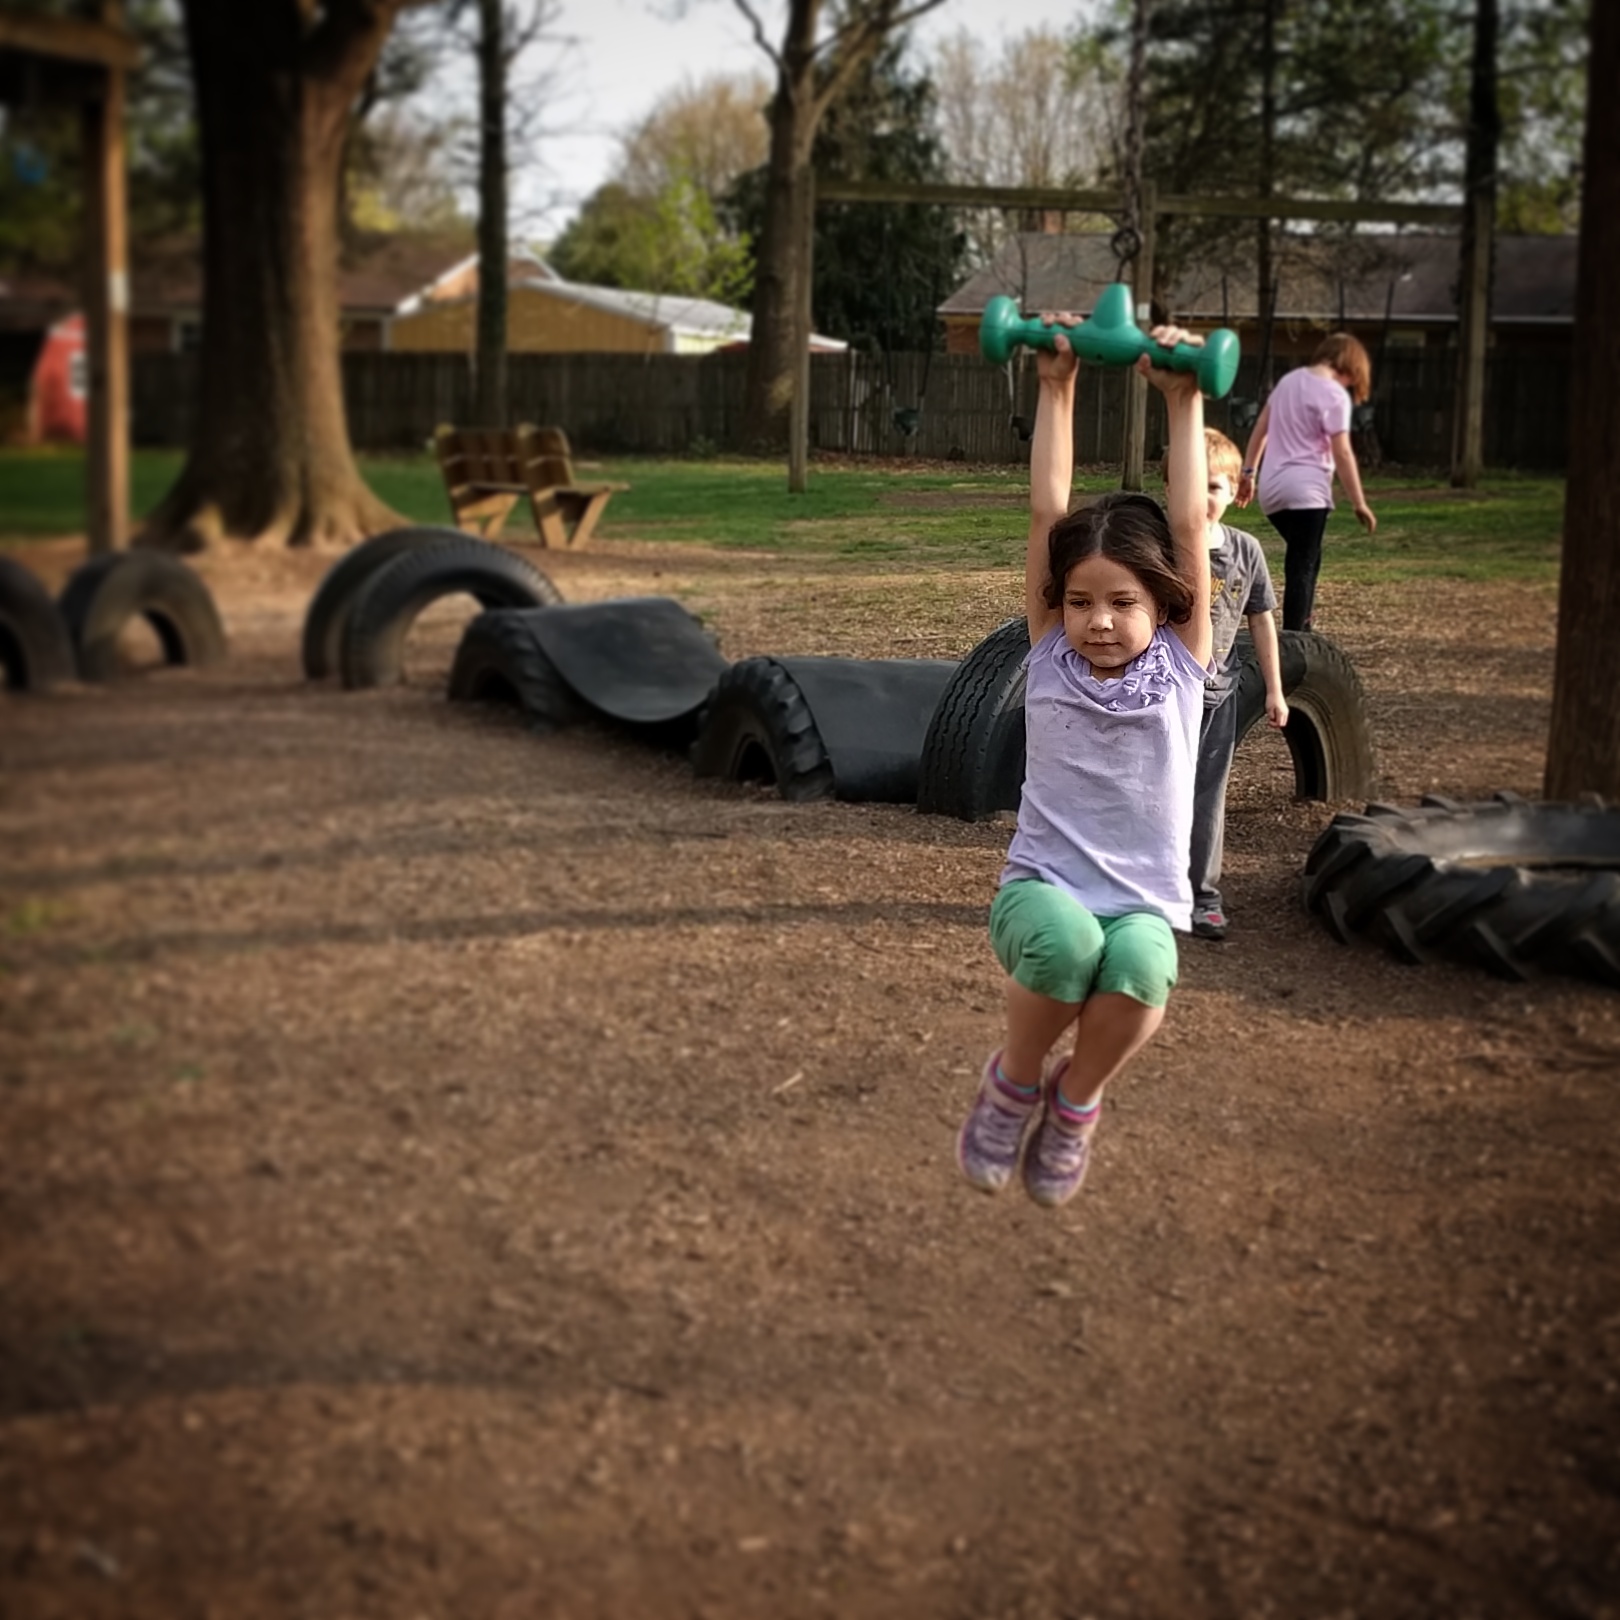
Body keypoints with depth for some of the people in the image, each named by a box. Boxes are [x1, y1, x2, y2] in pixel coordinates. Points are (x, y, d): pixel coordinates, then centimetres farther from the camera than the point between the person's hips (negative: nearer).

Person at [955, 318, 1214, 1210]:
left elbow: (1188, 524, -3)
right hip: (1042, 885, 0)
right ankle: (1013, 1078, -2)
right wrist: (1057, 390, -1)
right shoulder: (1049, 652, 4)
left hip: (1145, 901, 0)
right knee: (1066, 944, -37)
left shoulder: (1180, 660, 3)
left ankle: (1076, 1099, -2)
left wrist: (1184, 402, -2)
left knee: (1137, 968, -37)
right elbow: (1046, 512, 0)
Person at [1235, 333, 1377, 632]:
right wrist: (1360, 504, -9)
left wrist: (1248, 472, 23)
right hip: (1305, 492, -8)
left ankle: (1301, 633, 23)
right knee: (1302, 568, -7)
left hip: (1272, 489, 8)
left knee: (1306, 561, 21)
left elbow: (1260, 429, 17)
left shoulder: (1290, 380, 13)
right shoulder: (1334, 394, -10)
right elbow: (1342, 453, -13)